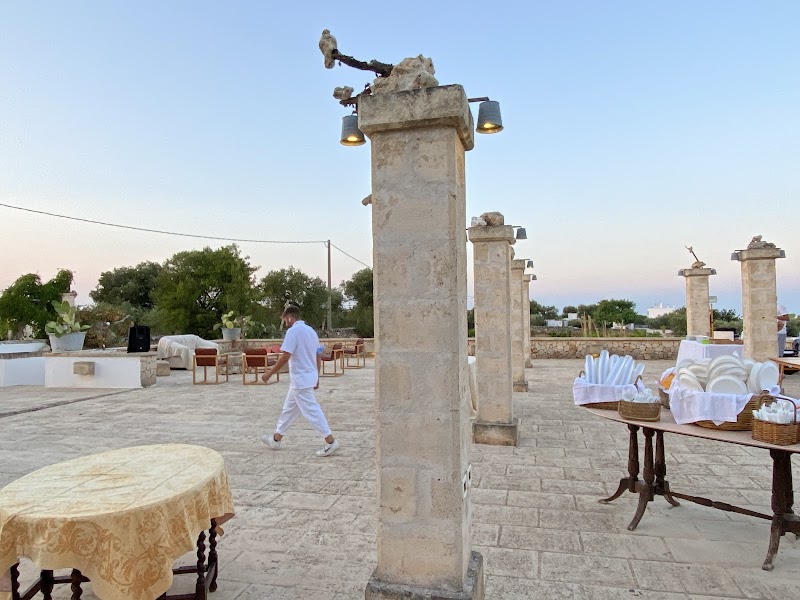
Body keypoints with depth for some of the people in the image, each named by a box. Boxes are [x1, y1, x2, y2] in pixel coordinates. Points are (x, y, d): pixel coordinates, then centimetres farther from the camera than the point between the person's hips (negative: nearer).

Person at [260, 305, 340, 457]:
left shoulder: (293, 331, -14)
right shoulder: (311, 331, 12)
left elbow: (285, 356, -22)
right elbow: (318, 356, 15)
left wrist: (270, 373, -13)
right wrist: (316, 378, 21)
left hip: (300, 379, -9)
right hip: (309, 377, 9)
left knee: (311, 411, -5)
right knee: (289, 409, 19)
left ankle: (331, 441, -4)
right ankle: (276, 438, 30)